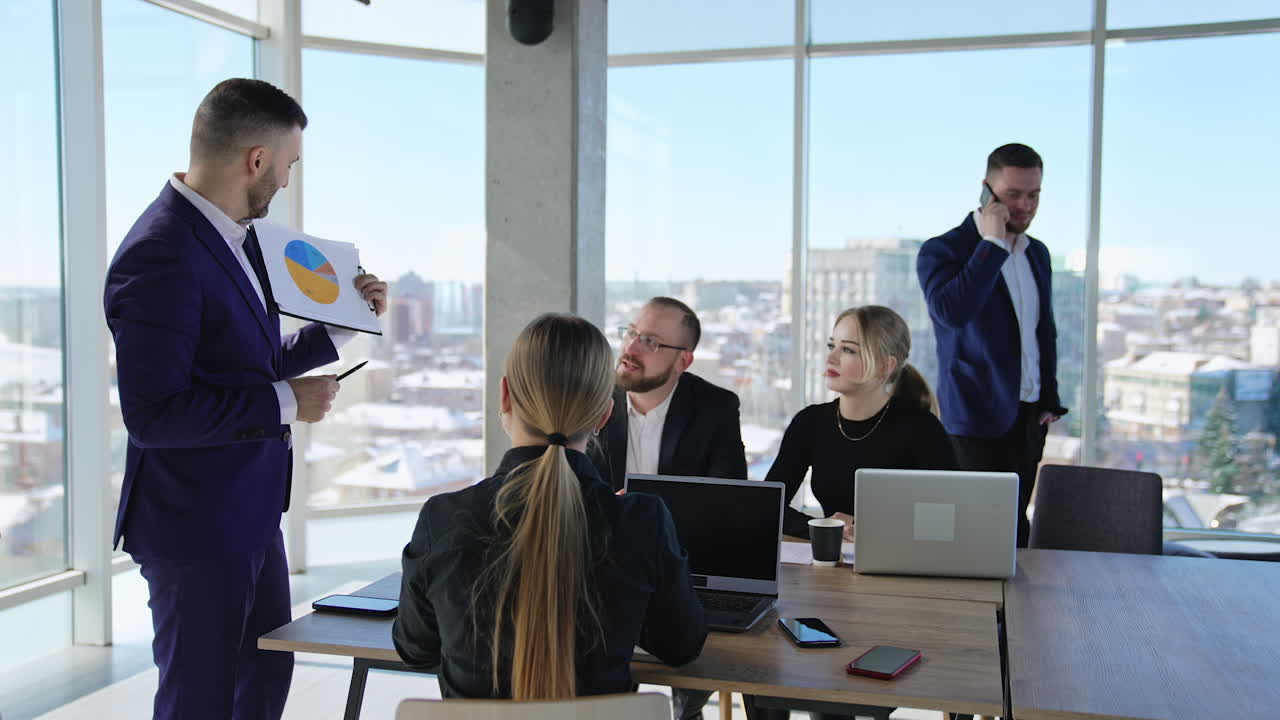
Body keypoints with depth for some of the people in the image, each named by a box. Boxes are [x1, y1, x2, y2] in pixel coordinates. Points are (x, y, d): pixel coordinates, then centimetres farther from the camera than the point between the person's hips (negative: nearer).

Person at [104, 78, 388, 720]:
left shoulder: (234, 238, 7)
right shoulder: (160, 256, -22)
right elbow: (154, 413, -25)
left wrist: (344, 323, 11)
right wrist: (287, 402, -20)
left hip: (250, 515, 9)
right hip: (195, 527, -9)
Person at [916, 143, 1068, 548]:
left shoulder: (1038, 253, 12)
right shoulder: (943, 251, -10)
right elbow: (951, 311, -30)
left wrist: (1050, 400, 15)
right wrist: (992, 244, -23)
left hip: (1029, 418, 7)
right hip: (978, 421, -7)